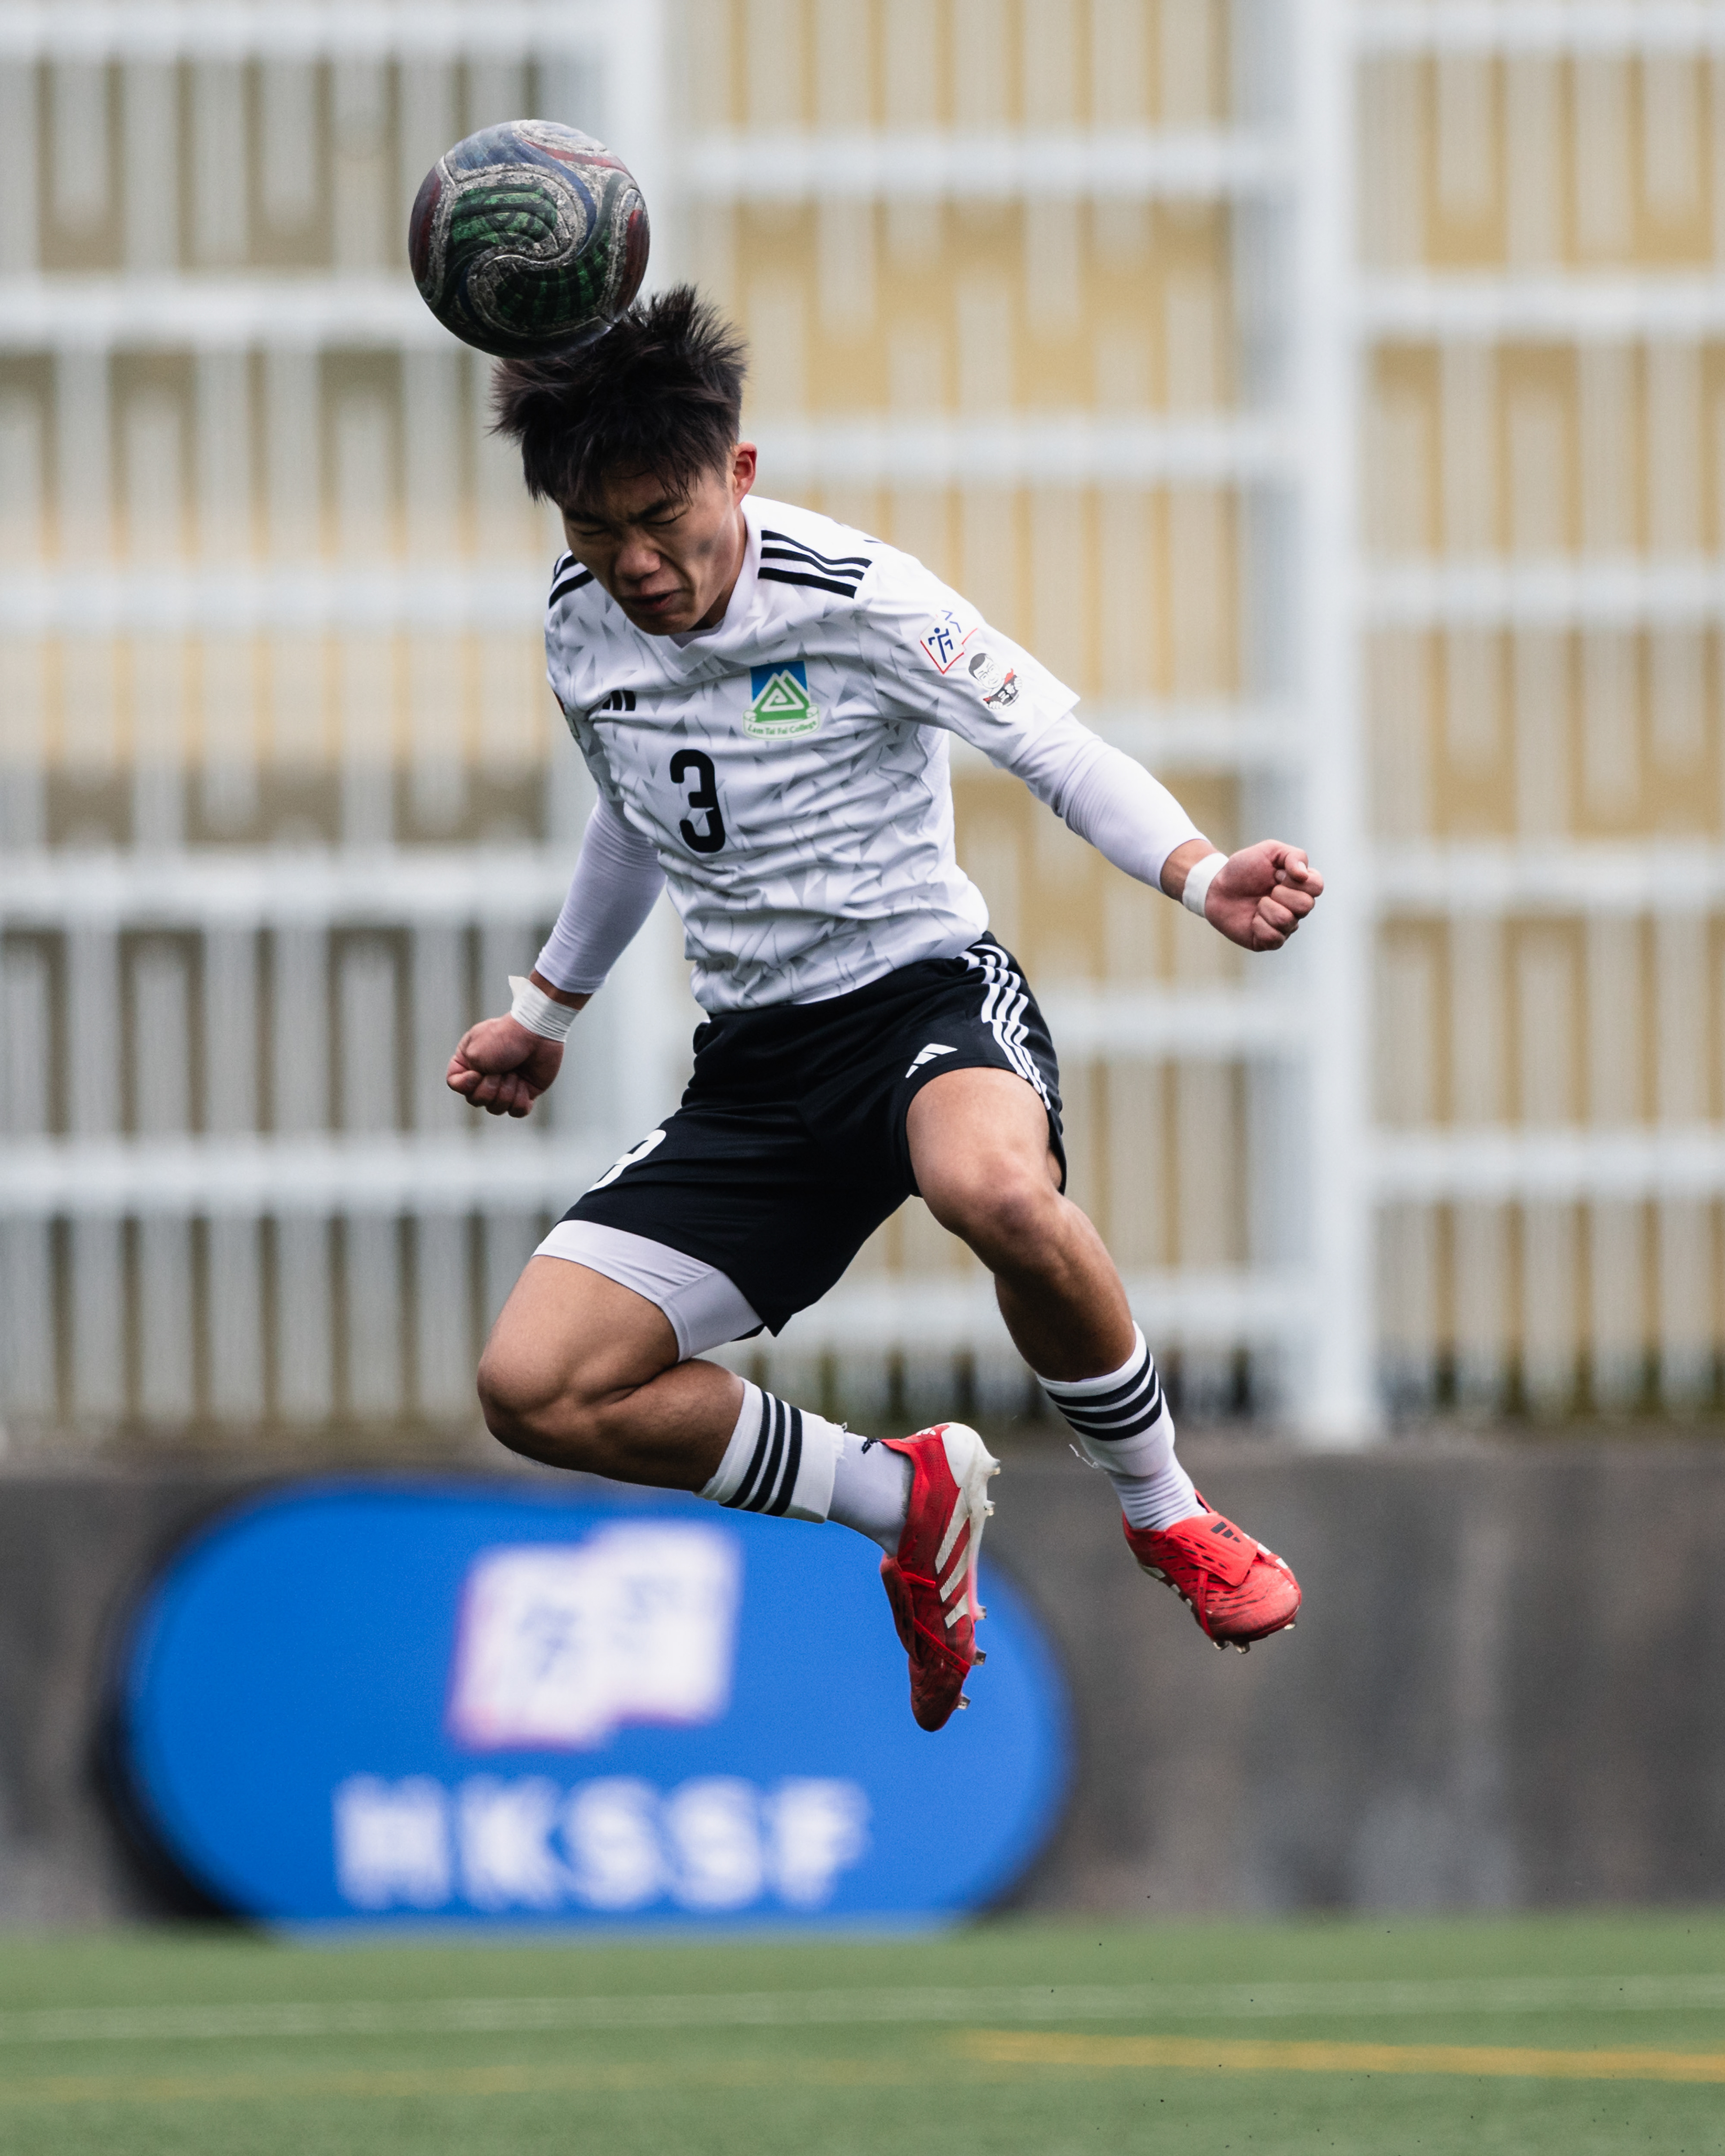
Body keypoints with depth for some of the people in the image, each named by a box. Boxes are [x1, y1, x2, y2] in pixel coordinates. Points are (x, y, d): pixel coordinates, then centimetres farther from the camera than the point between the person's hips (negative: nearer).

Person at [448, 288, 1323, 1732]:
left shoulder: (856, 599, -15)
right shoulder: (582, 631, 2)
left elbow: (1060, 750, -10)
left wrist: (1202, 877, -29)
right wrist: (546, 1013, 34)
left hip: (923, 984, -6)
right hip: (754, 1065, 6)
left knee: (998, 1192, -43)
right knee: (538, 1389, -13)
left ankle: (1166, 1514, -15)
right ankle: (911, 1502, 8)